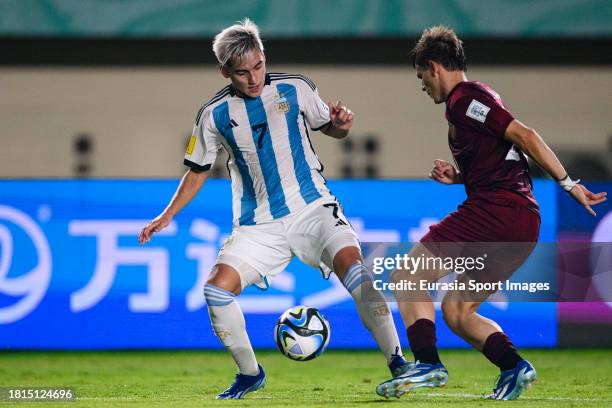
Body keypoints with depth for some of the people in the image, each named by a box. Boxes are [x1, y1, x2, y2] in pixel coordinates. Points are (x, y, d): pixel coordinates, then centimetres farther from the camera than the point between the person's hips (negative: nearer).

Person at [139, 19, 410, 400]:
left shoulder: (295, 88, -3)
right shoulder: (215, 114, -1)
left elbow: (329, 128, 13)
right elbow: (198, 172, 12)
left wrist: (341, 123, -11)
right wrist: (166, 217, 4)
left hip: (312, 207, -2)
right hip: (259, 224, 2)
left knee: (352, 264, -26)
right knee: (217, 289, -15)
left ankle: (397, 361, -16)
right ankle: (250, 373, 8)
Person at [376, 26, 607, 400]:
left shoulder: (464, 99, -5)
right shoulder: (474, 98, 26)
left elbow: (525, 136, -15)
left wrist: (568, 183, -17)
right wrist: (457, 178, 17)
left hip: (496, 211, -10)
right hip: (525, 222, 10)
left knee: (406, 278, -6)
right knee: (456, 311, 14)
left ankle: (428, 363, -19)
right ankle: (514, 366, -3)